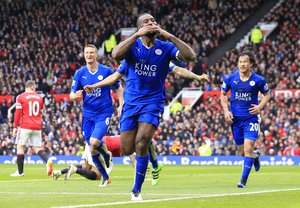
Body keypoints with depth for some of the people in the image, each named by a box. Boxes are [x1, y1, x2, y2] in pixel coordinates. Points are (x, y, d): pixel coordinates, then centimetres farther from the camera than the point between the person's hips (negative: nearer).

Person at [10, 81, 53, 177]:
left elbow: (18, 113, -6)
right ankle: (47, 161, -21)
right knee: (37, 148, 8)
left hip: (25, 126, -4)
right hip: (37, 127, 4)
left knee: (20, 146, 6)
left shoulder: (21, 97, -2)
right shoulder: (39, 97, 9)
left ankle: (20, 171, 5)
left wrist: (15, 127, -2)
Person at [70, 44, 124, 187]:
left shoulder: (106, 71, -5)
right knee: (92, 150, 2)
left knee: (94, 141, -24)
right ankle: (105, 177, 21)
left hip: (104, 113, -3)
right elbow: (72, 95, 3)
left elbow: (118, 87, 7)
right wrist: (76, 95, -21)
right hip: (88, 115, 3)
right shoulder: (80, 73, 1)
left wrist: (121, 105, -4)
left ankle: (108, 157, 9)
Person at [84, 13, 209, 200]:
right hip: (131, 102, 2)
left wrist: (169, 36, -21)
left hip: (153, 102, -1)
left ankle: (137, 190, -7)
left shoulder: (165, 48, -2)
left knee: (141, 143, -21)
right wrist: (137, 35, -26)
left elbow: (190, 56, -16)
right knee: (127, 150, -2)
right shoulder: (133, 46, -2)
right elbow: (116, 55, -23)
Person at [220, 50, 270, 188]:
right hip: (235, 119, 3)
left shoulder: (259, 80, -6)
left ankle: (243, 180, -9)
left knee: (248, 148, -15)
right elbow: (223, 94, 12)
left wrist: (260, 107, -7)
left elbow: (267, 94, 10)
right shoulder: (230, 78, -2)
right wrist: (226, 110, -2)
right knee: (242, 151, 10)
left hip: (251, 118, -3)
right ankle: (255, 157, 46)